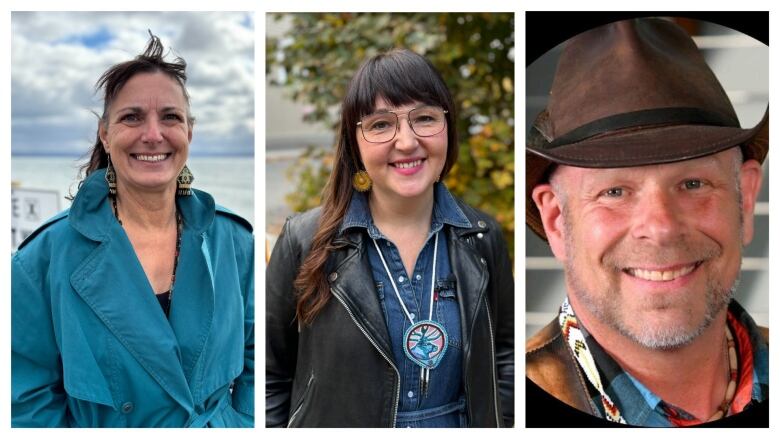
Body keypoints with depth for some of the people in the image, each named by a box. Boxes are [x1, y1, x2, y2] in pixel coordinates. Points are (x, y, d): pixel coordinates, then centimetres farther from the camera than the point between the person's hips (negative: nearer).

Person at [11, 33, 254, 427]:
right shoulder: (47, 255, -16)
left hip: (221, 425, 2)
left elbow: (255, 358, -2)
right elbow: (28, 396, -12)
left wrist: (246, 423, -10)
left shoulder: (234, 243, -9)